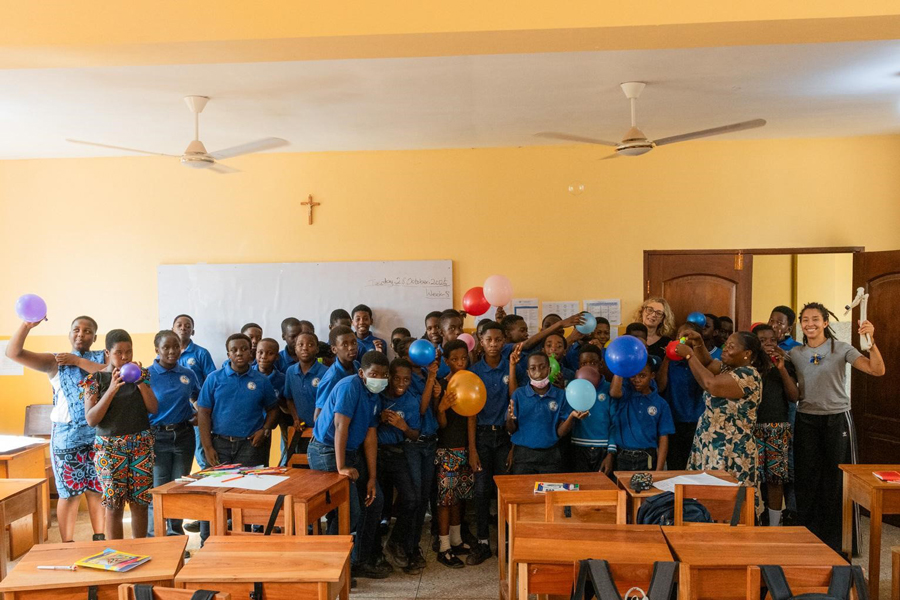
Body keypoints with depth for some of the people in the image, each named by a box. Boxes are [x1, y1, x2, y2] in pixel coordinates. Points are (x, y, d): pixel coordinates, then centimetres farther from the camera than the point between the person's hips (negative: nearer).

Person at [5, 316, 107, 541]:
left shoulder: (103, 357, 8)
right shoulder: (55, 361, 6)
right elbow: (13, 353, -5)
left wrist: (78, 361, -13)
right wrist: (27, 325, -19)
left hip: (99, 433, 1)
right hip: (67, 435, -1)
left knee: (98, 490, 8)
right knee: (69, 493, 5)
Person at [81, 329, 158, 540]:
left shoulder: (141, 374, 6)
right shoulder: (95, 379, -1)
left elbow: (154, 408, 2)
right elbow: (91, 419, -9)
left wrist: (140, 382, -10)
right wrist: (112, 390, -18)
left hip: (141, 444, 2)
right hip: (110, 447, -2)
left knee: (140, 503, 4)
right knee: (114, 506, 0)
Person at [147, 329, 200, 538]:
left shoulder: (188, 374, 4)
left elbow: (198, 398, 21)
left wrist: (199, 415, 2)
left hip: (184, 435, 4)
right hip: (157, 437, -3)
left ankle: (176, 534, 27)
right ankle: (154, 537, 15)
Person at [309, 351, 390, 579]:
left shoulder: (374, 397, 7)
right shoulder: (350, 386, -20)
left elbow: (370, 438, 6)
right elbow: (340, 426, -27)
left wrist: (372, 478, 3)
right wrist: (341, 468, -30)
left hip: (351, 451, 10)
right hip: (327, 451, -9)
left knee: (374, 500, 13)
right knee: (351, 513, -12)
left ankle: (361, 561, 26)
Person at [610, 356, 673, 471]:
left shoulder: (660, 404, 2)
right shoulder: (625, 393, 0)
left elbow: (663, 438, 1)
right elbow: (614, 392, -25)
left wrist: (659, 469, -5)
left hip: (647, 460, 1)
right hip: (623, 459, -1)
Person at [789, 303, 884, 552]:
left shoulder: (841, 349, -4)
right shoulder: (795, 354, 5)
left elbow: (877, 370, -13)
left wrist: (871, 341, -27)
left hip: (837, 419, -2)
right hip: (807, 421, 2)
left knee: (835, 480, 5)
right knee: (806, 478, 6)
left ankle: (833, 542, 20)